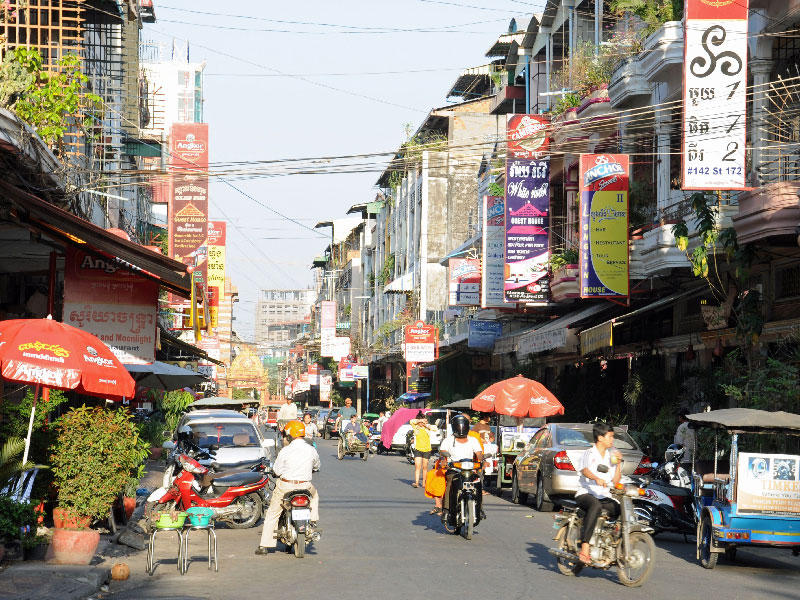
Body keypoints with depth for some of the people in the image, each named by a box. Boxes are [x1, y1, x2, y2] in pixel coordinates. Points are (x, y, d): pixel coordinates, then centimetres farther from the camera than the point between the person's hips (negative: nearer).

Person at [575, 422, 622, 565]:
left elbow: (615, 481, 15)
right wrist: (597, 479, -43)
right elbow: (584, 470, -23)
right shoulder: (589, 453, -1)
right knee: (596, 506, -40)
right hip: (585, 494, -7)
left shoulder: (610, 456, 19)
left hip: (604, 497, 7)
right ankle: (584, 549, -46)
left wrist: (618, 464, 2)